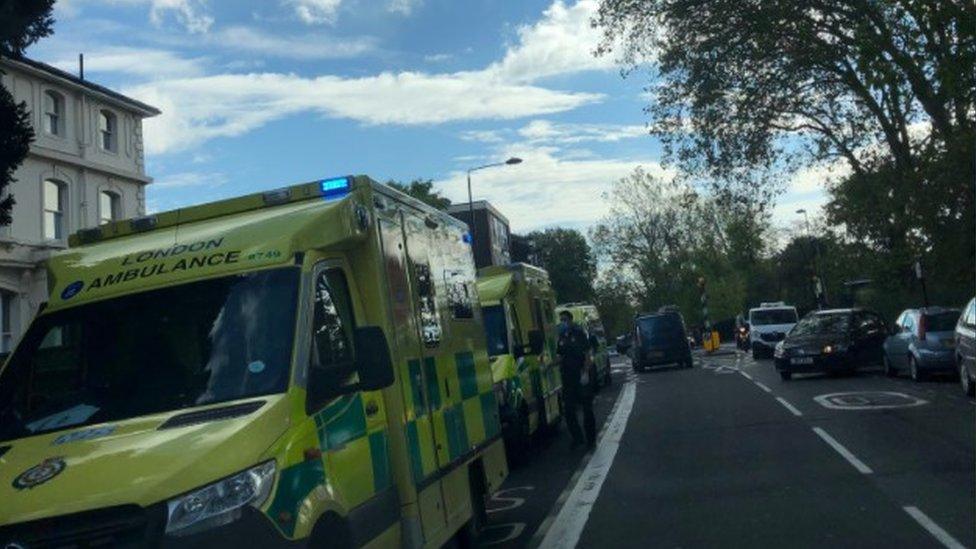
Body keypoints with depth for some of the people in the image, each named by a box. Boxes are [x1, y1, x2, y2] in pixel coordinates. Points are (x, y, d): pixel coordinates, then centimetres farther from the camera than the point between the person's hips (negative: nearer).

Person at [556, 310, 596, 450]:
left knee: (587, 409, 1)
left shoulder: (579, 334, -3)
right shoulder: (561, 337, 11)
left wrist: (585, 373, -15)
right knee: (568, 409, 6)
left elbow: (587, 355, -7)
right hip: (567, 378, 5)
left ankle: (591, 439, 9)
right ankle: (577, 437, 18)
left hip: (580, 377, -5)